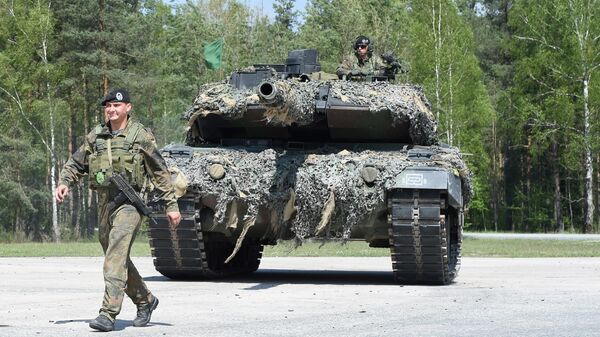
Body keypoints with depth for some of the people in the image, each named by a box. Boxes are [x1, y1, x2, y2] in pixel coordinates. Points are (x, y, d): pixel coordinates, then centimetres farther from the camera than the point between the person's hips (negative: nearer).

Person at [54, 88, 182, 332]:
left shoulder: (141, 136, -3)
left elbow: (160, 172, 0)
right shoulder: (95, 136, 10)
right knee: (118, 259, 15)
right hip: (104, 202, 6)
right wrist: (64, 183, -3)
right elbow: (76, 163, 18)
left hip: (129, 202, -6)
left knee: (116, 257, -20)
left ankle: (108, 313, -24)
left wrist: (171, 205, -1)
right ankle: (145, 300, 35)